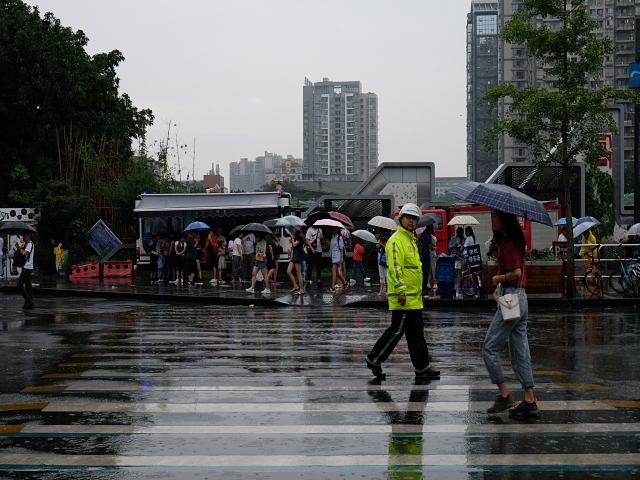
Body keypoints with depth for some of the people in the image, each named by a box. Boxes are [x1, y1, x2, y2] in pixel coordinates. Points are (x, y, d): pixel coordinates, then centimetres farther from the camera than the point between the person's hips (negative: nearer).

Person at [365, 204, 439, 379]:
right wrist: (400, 290, -26)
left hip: (414, 298, 10)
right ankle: (374, 358, 6)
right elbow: (394, 267, -21)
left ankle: (422, 368, 12)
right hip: (403, 298, -10)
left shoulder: (411, 240, 19)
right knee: (397, 330, -6)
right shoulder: (396, 240, -12)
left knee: (416, 333, 10)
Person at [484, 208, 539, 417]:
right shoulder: (514, 240, 14)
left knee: (490, 347, -2)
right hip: (521, 299, 10)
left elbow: (516, 272, -22)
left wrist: (497, 278, -7)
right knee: (520, 352, 9)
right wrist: (496, 252, 6)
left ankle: (504, 394, -2)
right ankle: (530, 401, 8)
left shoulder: (508, 243, -14)